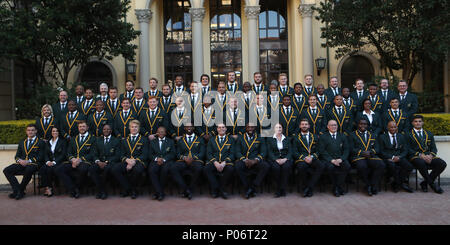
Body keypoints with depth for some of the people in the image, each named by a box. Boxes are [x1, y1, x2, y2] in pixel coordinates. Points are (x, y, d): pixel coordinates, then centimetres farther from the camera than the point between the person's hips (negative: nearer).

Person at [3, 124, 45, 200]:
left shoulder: (41, 142, 9)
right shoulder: (21, 142, 25)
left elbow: (40, 157, -2)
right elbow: (17, 156, 18)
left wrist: (29, 161, -16)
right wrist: (19, 160, -6)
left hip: (33, 163, -5)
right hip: (21, 163, 5)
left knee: (29, 170, -38)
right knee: (6, 170, -19)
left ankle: (21, 190, -19)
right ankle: (17, 190, -21)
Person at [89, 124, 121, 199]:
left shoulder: (116, 141, 9)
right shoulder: (98, 140, 20)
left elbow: (117, 156, 0)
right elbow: (95, 154, 13)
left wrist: (106, 162, -15)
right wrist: (98, 162, -10)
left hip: (111, 162, -3)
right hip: (99, 162, 3)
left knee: (107, 168, -37)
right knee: (91, 169, -29)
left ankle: (101, 191, -15)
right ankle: (102, 190, -20)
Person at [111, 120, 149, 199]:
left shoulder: (144, 140, 13)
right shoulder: (124, 141, 24)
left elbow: (145, 155, 1)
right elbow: (122, 155, 14)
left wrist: (135, 161, -16)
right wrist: (127, 160, -10)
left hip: (139, 162, -3)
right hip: (126, 162, 3)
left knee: (138, 170, -39)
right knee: (114, 169, -26)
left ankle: (134, 190, -10)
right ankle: (127, 189, -10)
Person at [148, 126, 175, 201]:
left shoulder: (170, 141, 20)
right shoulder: (152, 142, 24)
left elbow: (172, 154, 7)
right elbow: (150, 154, 12)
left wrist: (164, 159, -11)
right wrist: (157, 158, -9)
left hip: (167, 161, -1)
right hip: (155, 161, 1)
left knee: (165, 170, -35)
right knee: (151, 170, -32)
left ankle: (157, 192, -21)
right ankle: (160, 192, -29)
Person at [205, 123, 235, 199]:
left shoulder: (231, 139, 15)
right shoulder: (212, 140, 18)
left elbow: (232, 154, 4)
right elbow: (209, 154, 7)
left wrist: (224, 163, -14)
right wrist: (215, 162, -13)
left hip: (226, 162, -1)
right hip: (214, 162, 1)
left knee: (230, 169, -35)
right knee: (206, 169, -31)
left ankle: (221, 189, -13)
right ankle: (216, 188, -16)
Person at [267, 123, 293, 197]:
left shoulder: (287, 139, 18)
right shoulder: (270, 139, 12)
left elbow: (290, 152, 8)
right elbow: (270, 152, 2)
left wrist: (285, 159, -12)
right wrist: (276, 160, -16)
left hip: (285, 159, 1)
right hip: (274, 159, -1)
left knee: (286, 166, -34)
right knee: (276, 167, -34)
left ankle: (281, 189, -23)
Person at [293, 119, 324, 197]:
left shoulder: (315, 137, 21)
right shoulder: (296, 138, 15)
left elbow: (318, 150, 11)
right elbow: (295, 152, 4)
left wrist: (312, 157, -9)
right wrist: (304, 158, -13)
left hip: (313, 159, 2)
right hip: (301, 159, -2)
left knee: (321, 166, -32)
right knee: (301, 167, -37)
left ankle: (309, 187, -20)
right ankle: (310, 188, -13)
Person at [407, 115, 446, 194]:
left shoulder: (429, 134, 21)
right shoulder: (408, 135, 7)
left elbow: (434, 148, 14)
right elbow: (408, 150, -3)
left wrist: (430, 156, -8)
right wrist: (421, 155, -16)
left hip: (428, 157, 5)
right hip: (415, 157, -4)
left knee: (442, 163, -24)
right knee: (421, 163, -38)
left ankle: (425, 183, -9)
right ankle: (432, 184, -17)